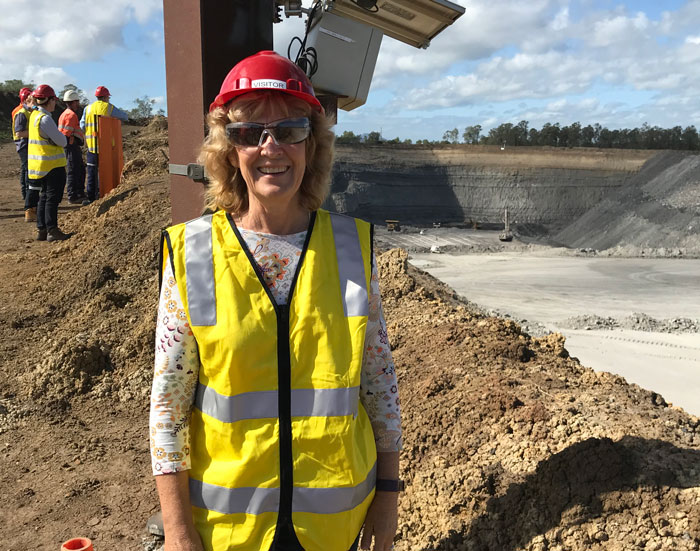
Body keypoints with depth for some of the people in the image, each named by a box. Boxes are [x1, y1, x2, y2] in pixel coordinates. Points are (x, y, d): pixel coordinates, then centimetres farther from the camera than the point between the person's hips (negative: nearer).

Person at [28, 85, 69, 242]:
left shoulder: (34, 115, 11)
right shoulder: (45, 119, -18)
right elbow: (62, 141, -16)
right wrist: (64, 139, 4)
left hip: (41, 164, 9)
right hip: (52, 165, -9)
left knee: (44, 196, 15)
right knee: (53, 197, -2)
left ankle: (41, 230, 19)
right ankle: (52, 231, 2)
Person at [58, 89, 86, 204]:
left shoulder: (66, 113, 20)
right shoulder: (71, 115, -14)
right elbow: (66, 133, -21)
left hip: (74, 147, 11)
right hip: (72, 146, -11)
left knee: (80, 170, 17)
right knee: (73, 171, -7)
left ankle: (80, 193, 26)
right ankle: (73, 197, -3)